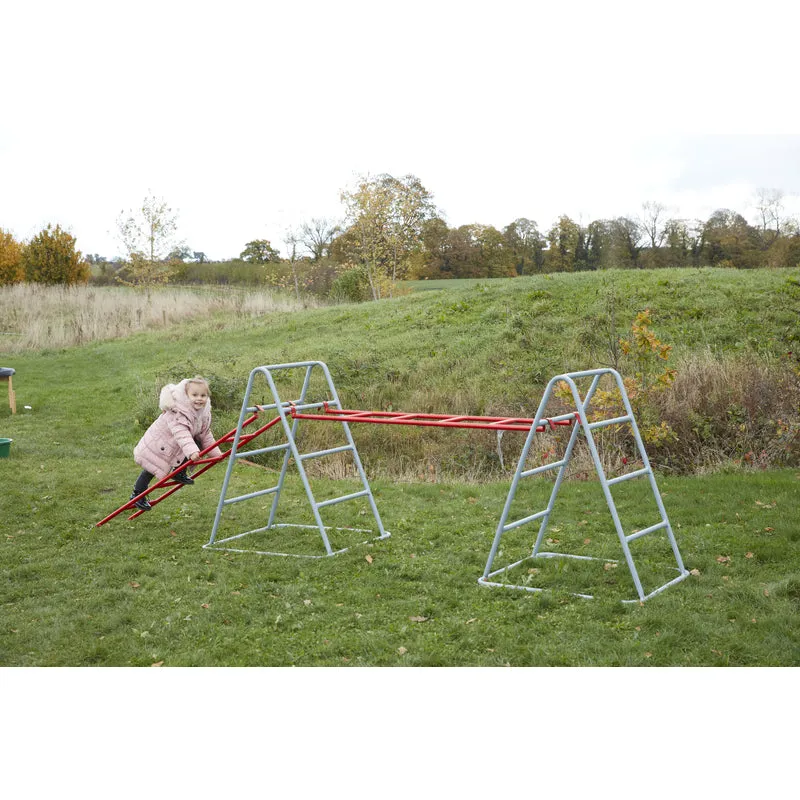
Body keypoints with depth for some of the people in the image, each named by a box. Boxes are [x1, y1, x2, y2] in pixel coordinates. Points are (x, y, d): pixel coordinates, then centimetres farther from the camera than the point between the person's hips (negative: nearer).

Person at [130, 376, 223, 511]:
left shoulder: (204, 413, -6)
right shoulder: (176, 413, -34)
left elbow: (206, 436, 4)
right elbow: (182, 435, -47)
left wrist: (216, 453, 1)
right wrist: (192, 451, -60)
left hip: (175, 448, 8)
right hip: (155, 446, -8)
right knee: (150, 472, 2)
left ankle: (179, 474, 7)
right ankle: (137, 495, 25)